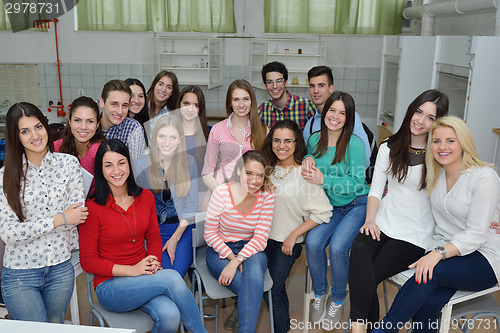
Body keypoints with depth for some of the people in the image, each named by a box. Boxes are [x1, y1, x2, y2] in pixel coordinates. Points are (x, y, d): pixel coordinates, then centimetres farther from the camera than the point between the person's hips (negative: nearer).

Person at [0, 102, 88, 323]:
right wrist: (58, 219, -15)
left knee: (56, 326, 21)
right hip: (20, 274, -2)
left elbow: (77, 214, -5)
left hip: (61, 269, 2)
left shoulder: (69, 163, -2)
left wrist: (31, 229, -8)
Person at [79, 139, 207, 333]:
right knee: (172, 278, -28)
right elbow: (88, 261, -8)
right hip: (110, 287, -3)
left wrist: (154, 263, -7)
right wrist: (131, 270, -18)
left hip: (144, 280, 4)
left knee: (169, 316, -29)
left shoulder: (146, 197, 3)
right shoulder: (93, 208, -12)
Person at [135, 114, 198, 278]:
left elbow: (191, 205, 0)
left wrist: (175, 238, -6)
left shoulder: (189, 162, -2)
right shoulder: (142, 164, -3)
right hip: (153, 229, 0)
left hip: (182, 228, 0)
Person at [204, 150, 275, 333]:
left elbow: (260, 238, -11)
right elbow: (210, 233, -8)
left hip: (250, 251, 2)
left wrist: (237, 261, -25)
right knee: (253, 289, -30)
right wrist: (231, 257, -20)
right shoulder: (222, 192, -14)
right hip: (220, 250, -2)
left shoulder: (267, 197, -9)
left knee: (254, 267, -35)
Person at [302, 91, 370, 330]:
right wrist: (308, 159, -6)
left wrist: (323, 180, -27)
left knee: (337, 246, -26)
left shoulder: (354, 144, -14)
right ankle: (319, 294, 6)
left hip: (356, 205, -3)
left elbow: (356, 182, -16)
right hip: (329, 206, 4)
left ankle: (338, 300, 3)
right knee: (313, 242, -22)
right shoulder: (314, 139, 1)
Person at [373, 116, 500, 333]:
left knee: (431, 273, -34)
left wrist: (439, 253, -30)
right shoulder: (436, 175, 7)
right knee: (428, 303, -28)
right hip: (444, 249, 4)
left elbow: (476, 234, -18)